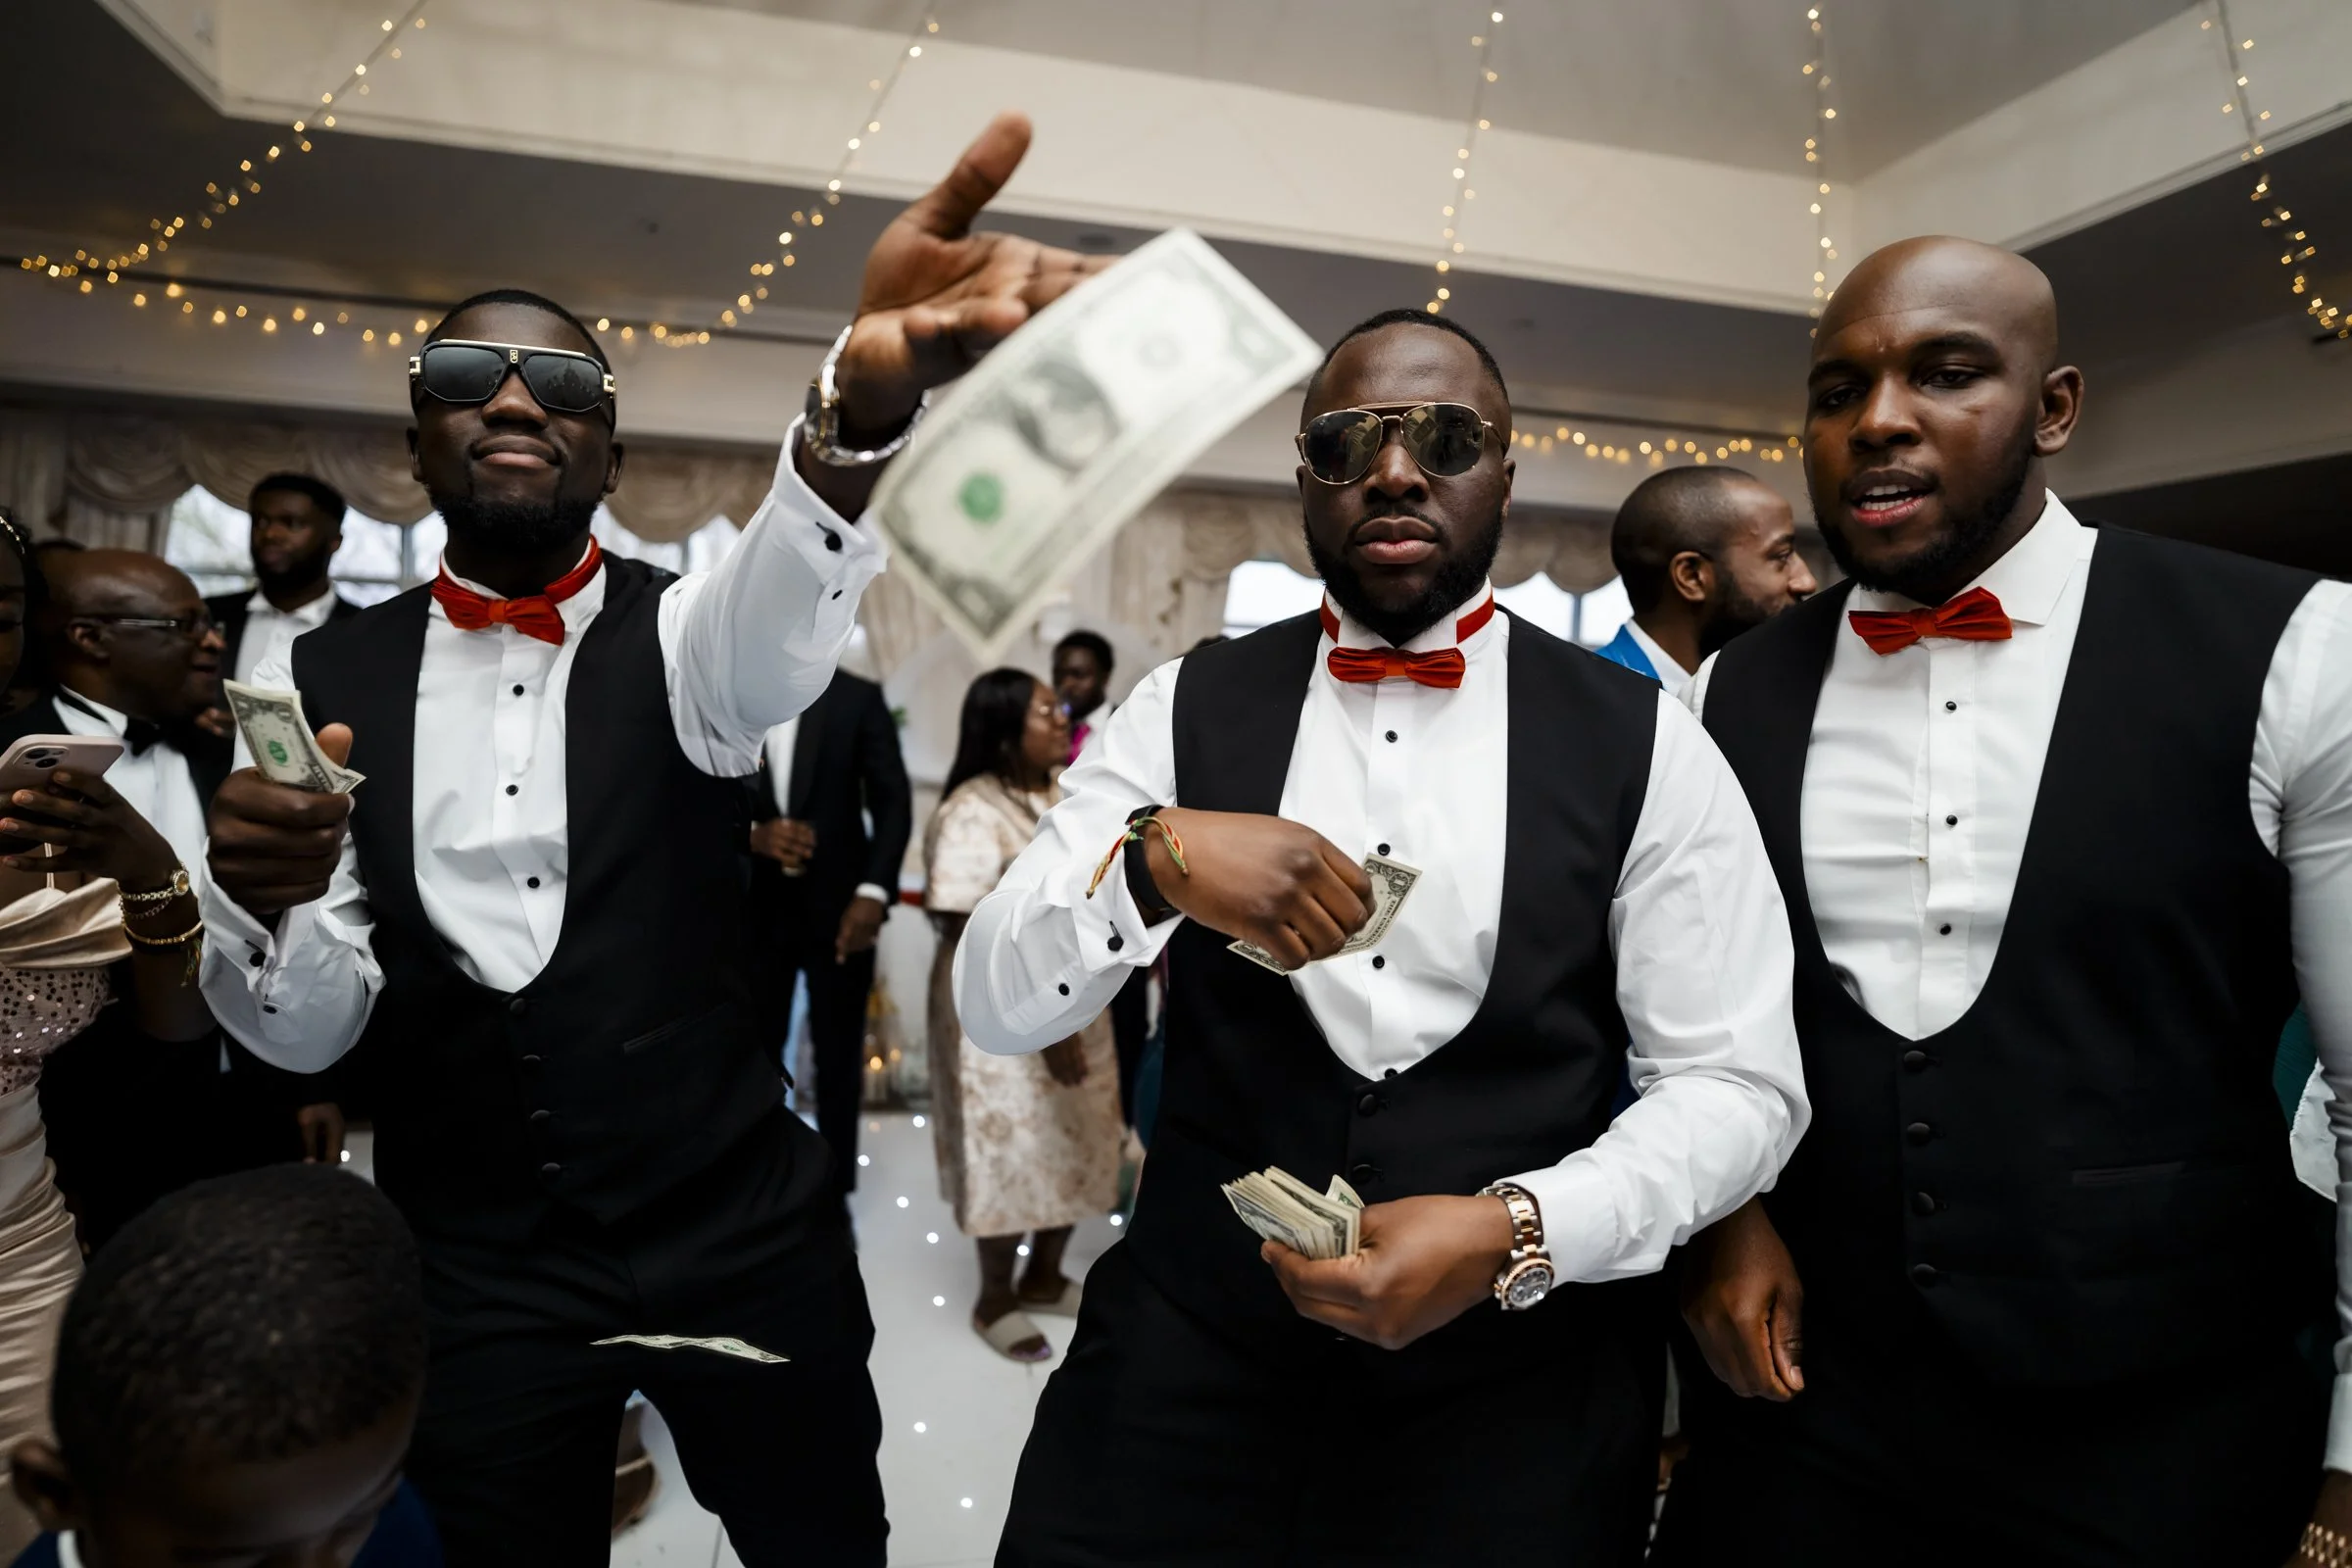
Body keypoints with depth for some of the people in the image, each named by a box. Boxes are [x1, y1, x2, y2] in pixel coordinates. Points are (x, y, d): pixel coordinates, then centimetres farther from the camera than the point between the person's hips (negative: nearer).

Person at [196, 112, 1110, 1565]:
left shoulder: (682, 637, -6)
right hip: (471, 1279, 2)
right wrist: (259, 898, -23)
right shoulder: (324, 677, 0)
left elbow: (780, 612, -32)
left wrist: (869, 395, -53)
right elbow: (309, 1029, 0)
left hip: (746, 1246, -1)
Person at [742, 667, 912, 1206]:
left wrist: (874, 891, -17)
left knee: (839, 1057, 9)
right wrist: (751, 834, -17)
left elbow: (893, 799, -5)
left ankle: (834, 1192, 25)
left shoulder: (856, 698, -2)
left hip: (837, 905, -1)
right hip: (752, 909, 1)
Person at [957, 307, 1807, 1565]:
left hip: (1521, 1382, 0)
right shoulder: (1186, 709, -2)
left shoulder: (1644, 744, -4)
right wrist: (1150, 857, -24)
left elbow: (1737, 1080, -3)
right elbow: (994, 1008, -5)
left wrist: (1517, 1230, -20)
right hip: (1187, 1350, 1)